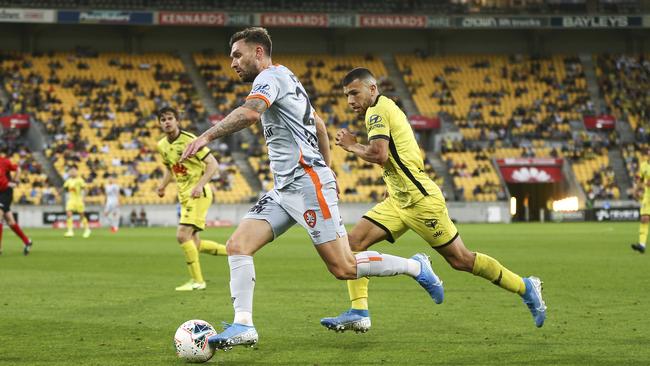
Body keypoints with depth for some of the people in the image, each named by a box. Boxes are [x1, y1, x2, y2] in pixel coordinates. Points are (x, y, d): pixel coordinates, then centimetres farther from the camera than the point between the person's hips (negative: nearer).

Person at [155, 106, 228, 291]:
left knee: (182, 235, -19)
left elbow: (212, 163, -15)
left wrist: (200, 185, -26)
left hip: (198, 194, -8)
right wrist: (163, 185, 7)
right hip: (184, 196, 8)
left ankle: (197, 280, -8)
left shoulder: (189, 140, -15)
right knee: (194, 244, 7)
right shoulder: (162, 145, 8)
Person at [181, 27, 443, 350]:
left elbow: (250, 113, -29)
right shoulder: (285, 79, 23)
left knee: (343, 268, -8)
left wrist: (207, 135, -30)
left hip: (306, 181, -10)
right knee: (237, 245, -7)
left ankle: (416, 267, 10)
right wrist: (327, 169, 35)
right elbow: (318, 125, 32)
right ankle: (243, 325, -13)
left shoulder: (271, 76, -7)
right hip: (284, 189, 10)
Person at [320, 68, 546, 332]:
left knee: (461, 260, -1)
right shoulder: (385, 109, 16)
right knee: (354, 241, -3)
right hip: (399, 200, 10)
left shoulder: (377, 110, -13)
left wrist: (351, 146, -10)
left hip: (420, 200, -10)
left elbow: (379, 154, -25)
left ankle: (526, 288, 12)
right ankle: (358, 313, -5)